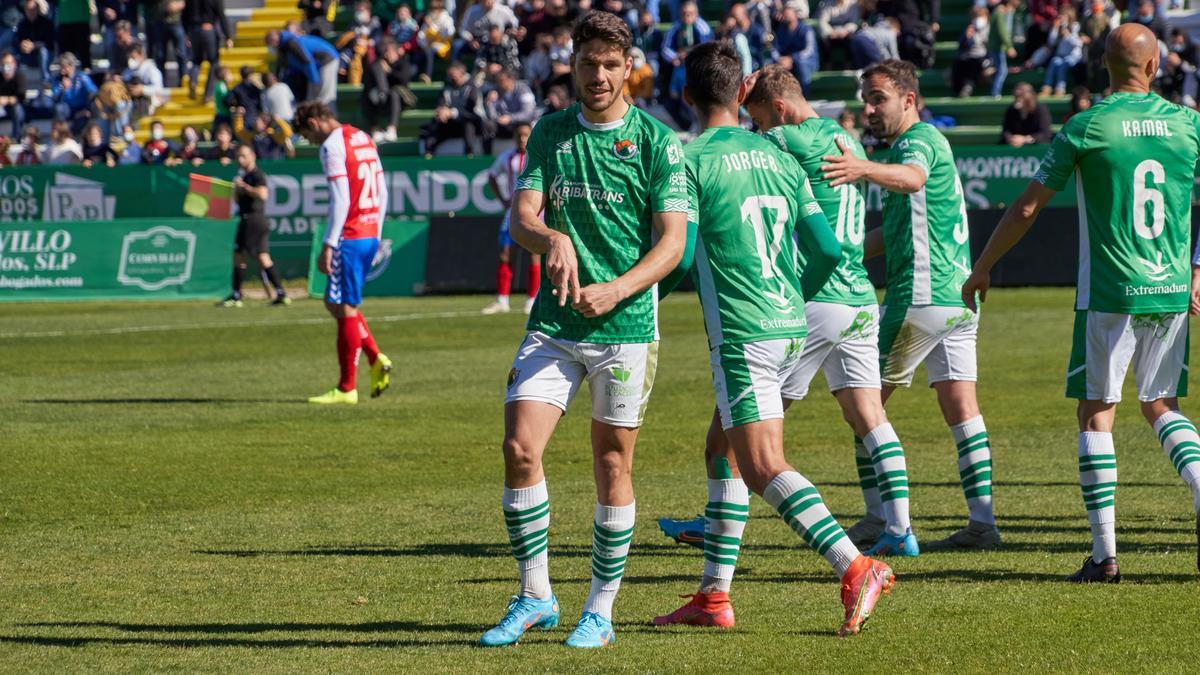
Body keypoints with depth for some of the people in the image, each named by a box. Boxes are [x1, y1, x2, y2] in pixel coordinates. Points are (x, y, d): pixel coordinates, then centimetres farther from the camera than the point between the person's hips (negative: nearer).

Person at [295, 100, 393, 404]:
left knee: (344, 308, -3)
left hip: (349, 236, -9)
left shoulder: (332, 145, -11)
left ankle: (347, 388, 0)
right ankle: (376, 359, 7)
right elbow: (382, 193, 18)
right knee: (336, 303, 18)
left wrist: (328, 245, -17)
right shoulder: (364, 139, 16)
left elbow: (340, 199, -18)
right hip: (370, 234, 9)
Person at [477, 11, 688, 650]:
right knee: (520, 448, -9)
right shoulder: (550, 132, 8)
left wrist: (617, 289, -20)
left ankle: (601, 610, 14)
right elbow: (521, 218, 0)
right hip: (553, 322, 3)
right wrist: (554, 239, -23)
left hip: (625, 327, -3)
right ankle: (534, 597, 5)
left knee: (612, 465, 2)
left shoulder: (657, 140, -3)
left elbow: (673, 241, -6)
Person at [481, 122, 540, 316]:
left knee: (535, 255, -5)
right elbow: (492, 176, 23)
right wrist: (503, 199, 11)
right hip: (513, 210, 4)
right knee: (504, 254, -1)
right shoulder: (507, 157, 7)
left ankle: (532, 301, 2)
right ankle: (501, 301, 4)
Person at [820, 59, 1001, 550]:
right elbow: (895, 230, 30)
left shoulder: (920, 140, -10)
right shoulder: (925, 142, 21)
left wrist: (863, 170, -56)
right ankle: (982, 522, 0)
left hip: (921, 297, -10)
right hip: (958, 295, 10)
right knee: (960, 408, 5)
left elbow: (912, 177, -38)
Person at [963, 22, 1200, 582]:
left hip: (1109, 296, -3)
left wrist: (981, 269, 10)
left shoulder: (1086, 127, -5)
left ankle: (1105, 553, -1)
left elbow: (1027, 207, -1)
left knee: (1097, 414, 4)